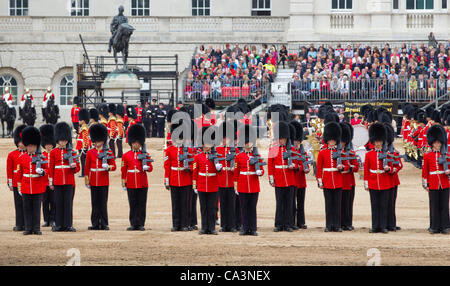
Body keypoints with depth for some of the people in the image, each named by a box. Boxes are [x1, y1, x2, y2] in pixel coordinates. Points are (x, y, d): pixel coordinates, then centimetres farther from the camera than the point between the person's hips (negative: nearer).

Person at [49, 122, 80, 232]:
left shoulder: (72, 152, 6)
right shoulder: (53, 152, 6)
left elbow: (77, 169, 6)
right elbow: (51, 168, 9)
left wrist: (74, 166, -17)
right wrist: (51, 182, 5)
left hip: (69, 182, 0)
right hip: (58, 182, 0)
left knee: (68, 202, -2)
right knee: (59, 203, 2)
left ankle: (68, 224, 0)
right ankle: (59, 224, 7)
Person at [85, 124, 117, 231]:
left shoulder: (108, 152, 3)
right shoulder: (90, 153, 6)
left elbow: (113, 167, 4)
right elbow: (87, 168, 8)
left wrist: (108, 167, -18)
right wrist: (87, 180, 4)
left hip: (104, 181, -2)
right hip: (94, 181, 2)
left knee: (103, 203, -1)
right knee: (95, 203, 4)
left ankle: (104, 224, 2)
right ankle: (95, 224, 8)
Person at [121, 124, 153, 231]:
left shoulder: (145, 155, 6)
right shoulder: (126, 156, 7)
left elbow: (150, 168, 6)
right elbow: (123, 170, 8)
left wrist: (146, 167, -17)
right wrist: (123, 183, 5)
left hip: (142, 184, 0)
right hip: (131, 184, 0)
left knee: (141, 205, 0)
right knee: (133, 205, 3)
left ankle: (140, 224, 5)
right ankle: (133, 224, 7)